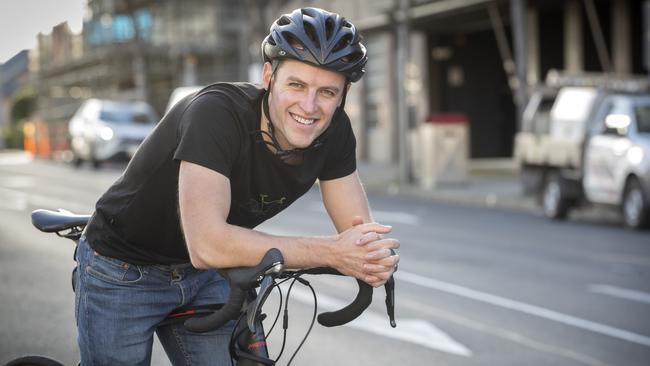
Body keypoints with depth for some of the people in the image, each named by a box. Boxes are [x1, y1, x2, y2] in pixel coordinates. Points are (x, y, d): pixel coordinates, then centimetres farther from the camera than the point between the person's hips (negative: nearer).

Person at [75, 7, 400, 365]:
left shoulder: (333, 131, -15)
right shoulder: (217, 112, -33)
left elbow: (361, 229, -11)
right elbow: (206, 245, -41)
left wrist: (378, 257, -36)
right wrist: (332, 251, -38)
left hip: (201, 276, 5)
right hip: (123, 271, -5)